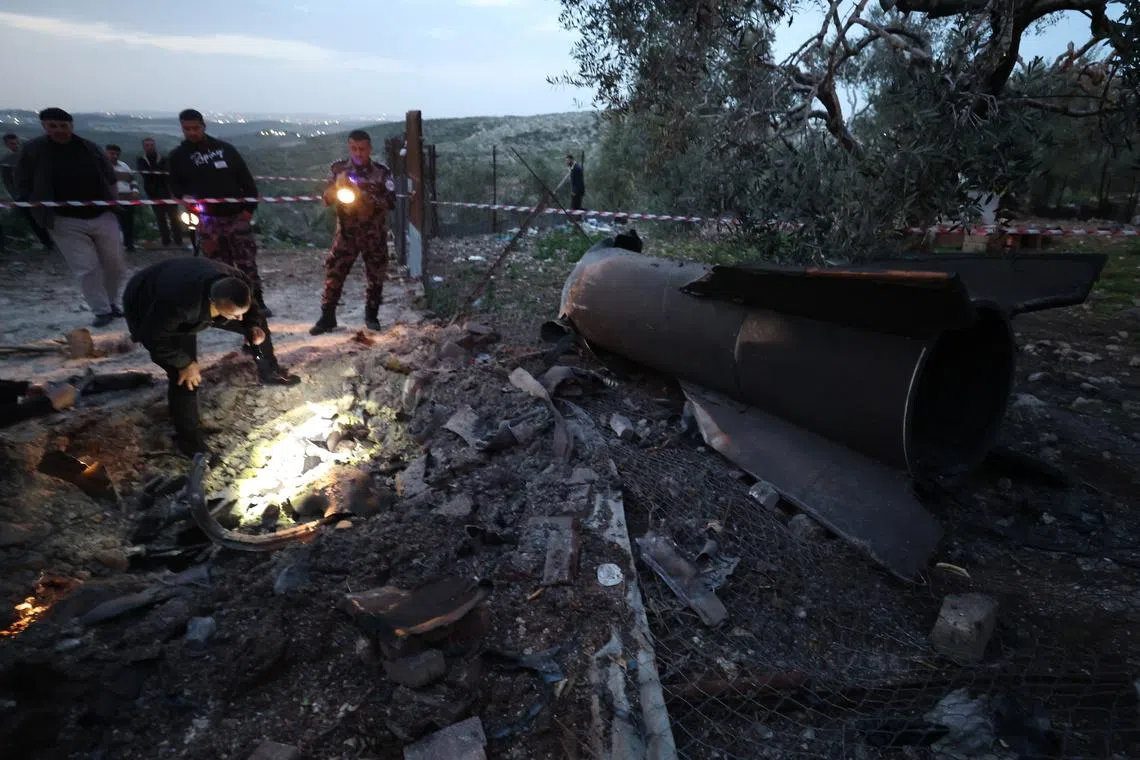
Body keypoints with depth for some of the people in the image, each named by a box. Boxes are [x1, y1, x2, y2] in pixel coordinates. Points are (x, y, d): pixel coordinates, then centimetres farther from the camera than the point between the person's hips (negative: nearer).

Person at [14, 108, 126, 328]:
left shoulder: (89, 148, 3)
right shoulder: (33, 150, -2)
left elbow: (110, 178, 13)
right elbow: (24, 186, 4)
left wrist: (113, 200, 0)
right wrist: (35, 210, -6)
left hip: (102, 216, 2)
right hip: (66, 222, -2)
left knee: (115, 264, 8)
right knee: (86, 268, -5)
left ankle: (112, 303, 28)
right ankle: (102, 311, 6)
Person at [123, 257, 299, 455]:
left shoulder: (238, 283, -31)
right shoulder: (179, 302, -49)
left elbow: (251, 310, -7)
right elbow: (154, 338, -32)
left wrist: (254, 326, -25)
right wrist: (184, 363, -25)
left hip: (198, 303, 6)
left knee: (256, 322, 2)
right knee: (184, 378, -16)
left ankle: (269, 372, 27)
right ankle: (189, 441, 3)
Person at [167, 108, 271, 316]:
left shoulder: (225, 149, 9)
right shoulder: (179, 156, 9)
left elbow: (246, 178, 7)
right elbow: (175, 186, 9)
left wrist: (250, 207, -3)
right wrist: (185, 198, -13)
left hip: (236, 216, 0)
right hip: (207, 220, 0)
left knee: (247, 262, -2)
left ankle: (257, 303, 6)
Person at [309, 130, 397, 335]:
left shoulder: (381, 172, -4)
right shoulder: (338, 169, 1)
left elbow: (391, 202, -13)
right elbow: (327, 199, -1)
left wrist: (365, 195, -25)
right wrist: (337, 185, -21)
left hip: (375, 234, -1)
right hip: (346, 233, 1)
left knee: (375, 276, 7)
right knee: (333, 273, -3)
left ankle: (371, 315, 24)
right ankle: (327, 317, 8)